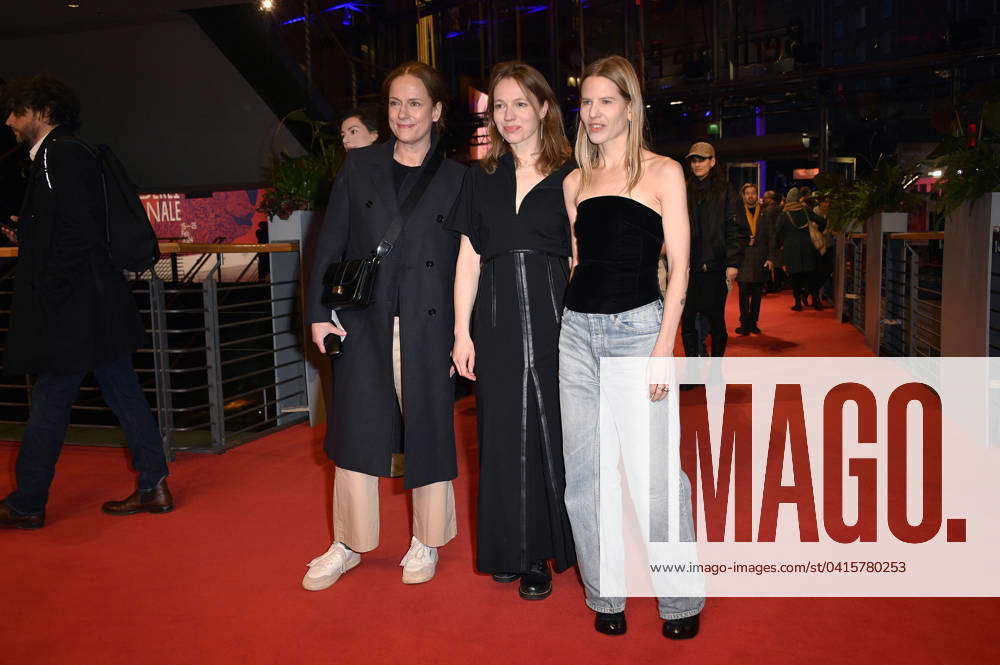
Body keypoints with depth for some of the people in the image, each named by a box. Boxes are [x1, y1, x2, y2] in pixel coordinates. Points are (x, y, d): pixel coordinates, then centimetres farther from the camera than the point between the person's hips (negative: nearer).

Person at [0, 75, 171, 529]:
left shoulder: (58, 154, -11)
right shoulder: (66, 153, 19)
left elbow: (74, 233, -19)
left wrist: (49, 295, -18)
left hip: (73, 309, -10)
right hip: (95, 305, 10)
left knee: (49, 402, 0)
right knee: (122, 392, 10)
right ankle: (153, 487, 16)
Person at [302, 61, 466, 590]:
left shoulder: (456, 179, 5)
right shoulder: (358, 165, 8)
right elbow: (330, 244, 6)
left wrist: (462, 335, -3)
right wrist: (318, 312, -2)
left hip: (427, 327, -1)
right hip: (363, 323, 1)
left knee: (427, 432, 7)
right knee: (355, 431, 5)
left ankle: (425, 542, 26)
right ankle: (347, 545, 22)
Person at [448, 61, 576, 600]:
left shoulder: (568, 176, 3)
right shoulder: (481, 177, 11)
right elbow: (468, 258, 8)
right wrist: (462, 332, 2)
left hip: (553, 317, -2)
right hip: (496, 318, 3)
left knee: (549, 429, 2)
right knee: (503, 431, 6)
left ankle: (543, 552, 18)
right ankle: (511, 549, 21)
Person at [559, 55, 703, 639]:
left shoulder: (662, 173, 2)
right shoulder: (575, 182, 14)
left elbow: (679, 267, -3)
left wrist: (664, 346, -11)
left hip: (638, 327, -4)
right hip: (577, 330, 5)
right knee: (585, 472, 6)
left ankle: (681, 600, 16)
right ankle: (605, 596, 22)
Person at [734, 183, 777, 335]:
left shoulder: (766, 214, 9)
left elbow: (771, 238, 6)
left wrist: (770, 258, -3)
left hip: (761, 259, 2)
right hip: (743, 258, -2)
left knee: (757, 294, 7)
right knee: (744, 293, -5)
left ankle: (753, 323, 15)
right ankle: (745, 324, 0)